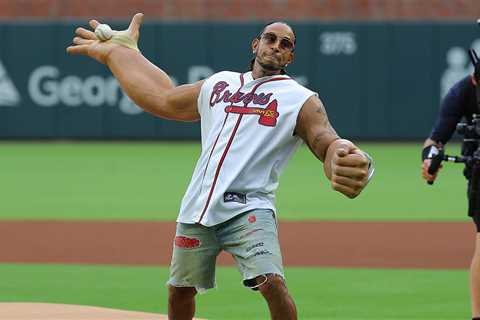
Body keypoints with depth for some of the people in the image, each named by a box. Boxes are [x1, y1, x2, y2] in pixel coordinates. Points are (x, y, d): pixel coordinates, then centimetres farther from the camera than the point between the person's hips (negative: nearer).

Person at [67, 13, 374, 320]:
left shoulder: (301, 100, 1)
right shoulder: (219, 84, 18)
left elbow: (328, 143, -16)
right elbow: (161, 99, 31)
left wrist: (344, 162, -41)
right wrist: (114, 54, 35)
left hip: (248, 209, -5)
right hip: (196, 210, 5)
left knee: (271, 283, -25)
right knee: (179, 291, 14)